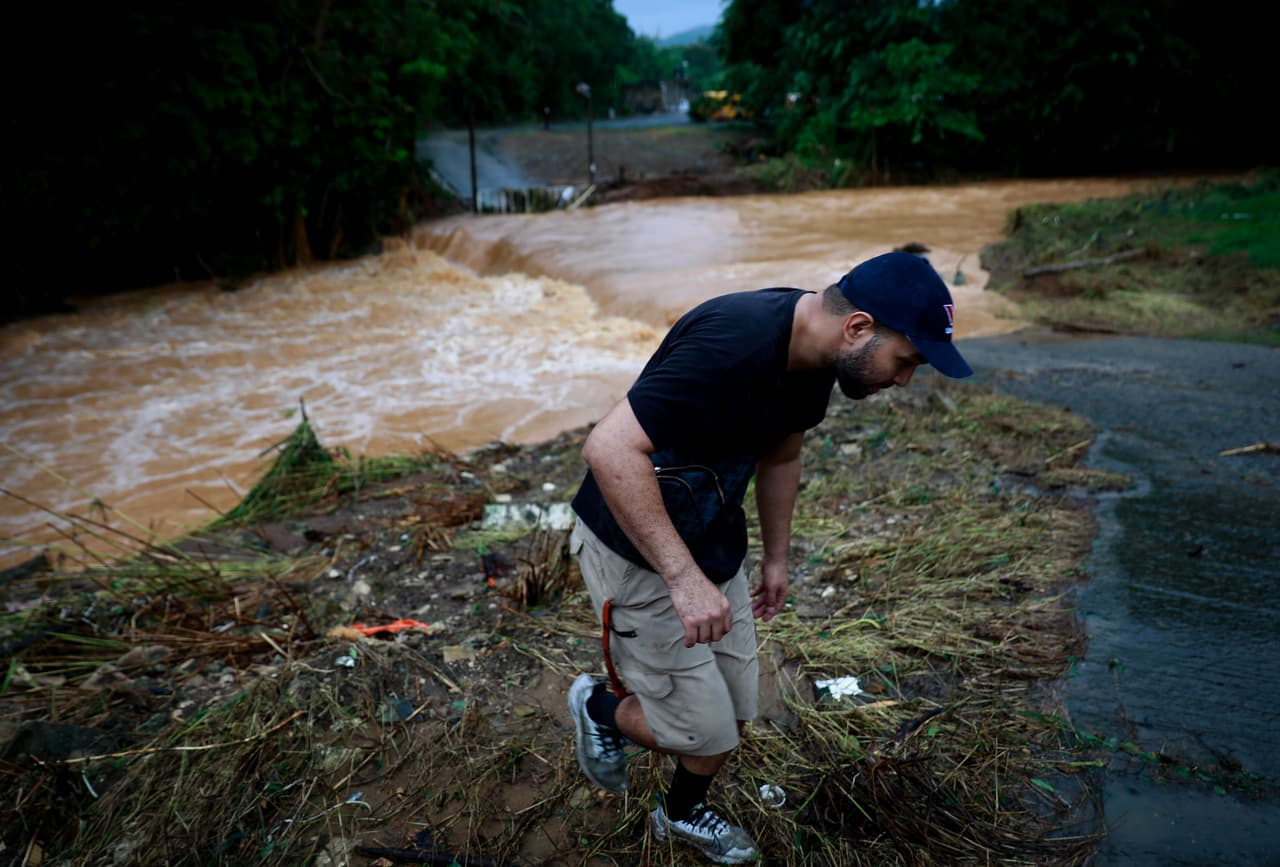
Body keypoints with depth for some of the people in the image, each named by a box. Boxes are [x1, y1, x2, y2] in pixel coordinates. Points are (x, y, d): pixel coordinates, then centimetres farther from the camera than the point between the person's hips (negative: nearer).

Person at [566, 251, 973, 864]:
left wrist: (775, 557, 21)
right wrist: (683, 578, -37)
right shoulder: (736, 344, -32)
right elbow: (608, 448, -37)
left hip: (715, 548, 8)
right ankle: (600, 708, 28)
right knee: (707, 732, 0)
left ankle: (683, 813, 46)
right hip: (638, 555, -8)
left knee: (734, 715, 17)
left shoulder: (811, 355, -2)